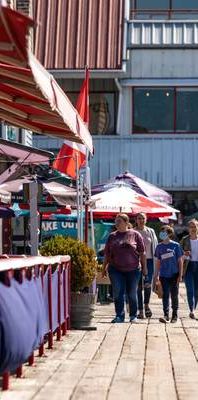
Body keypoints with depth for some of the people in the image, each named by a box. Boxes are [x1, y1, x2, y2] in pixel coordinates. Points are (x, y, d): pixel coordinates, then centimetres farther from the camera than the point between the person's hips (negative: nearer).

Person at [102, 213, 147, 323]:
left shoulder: (135, 234, 2)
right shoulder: (112, 236, 8)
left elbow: (142, 252, 3)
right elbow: (107, 254, 12)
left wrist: (144, 267, 2)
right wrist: (104, 267, 9)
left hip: (133, 269, -2)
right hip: (116, 269, 2)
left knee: (132, 294, 6)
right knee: (117, 293, -3)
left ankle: (133, 316, 18)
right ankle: (119, 316, 3)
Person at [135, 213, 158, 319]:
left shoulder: (151, 232, 8)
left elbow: (155, 246, 10)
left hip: (149, 260, 1)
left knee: (148, 285, -5)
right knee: (139, 286, 0)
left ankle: (146, 305, 20)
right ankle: (140, 310, 8)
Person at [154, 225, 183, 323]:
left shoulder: (176, 245, -4)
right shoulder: (159, 247, 4)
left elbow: (180, 261, 0)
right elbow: (158, 262, 10)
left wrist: (180, 275, -4)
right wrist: (156, 275, 7)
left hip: (174, 275, -2)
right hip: (164, 275, 2)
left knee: (174, 295, 6)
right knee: (165, 295, 1)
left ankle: (174, 315, 17)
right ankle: (166, 315, 2)